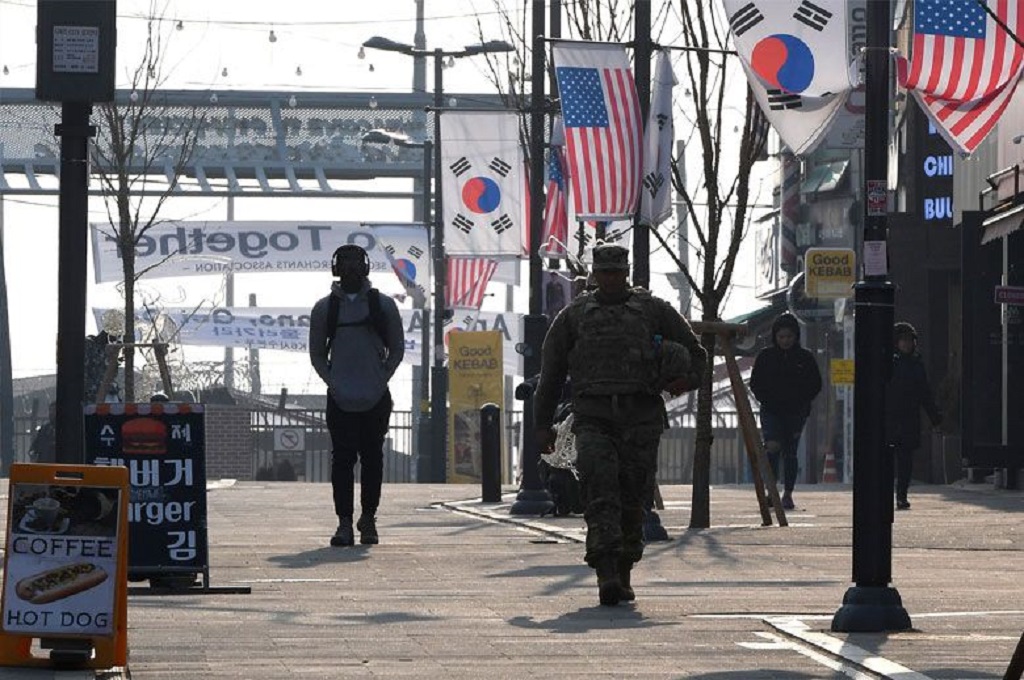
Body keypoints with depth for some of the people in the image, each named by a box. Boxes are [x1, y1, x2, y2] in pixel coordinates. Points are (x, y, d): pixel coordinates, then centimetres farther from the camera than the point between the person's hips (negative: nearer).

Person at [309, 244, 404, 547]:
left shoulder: (383, 305, 4)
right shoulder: (324, 308, 5)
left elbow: (397, 348, 9)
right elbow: (317, 352, 11)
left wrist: (381, 380, -2)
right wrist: (332, 381, -3)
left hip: (376, 398, 0)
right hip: (340, 400, 0)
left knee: (372, 458, 6)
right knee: (342, 459, -6)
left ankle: (368, 518, 17)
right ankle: (344, 523, -5)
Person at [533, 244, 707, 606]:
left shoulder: (654, 310, 13)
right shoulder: (574, 315, 14)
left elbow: (695, 353, 18)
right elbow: (550, 373, 17)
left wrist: (686, 380, -4)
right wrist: (542, 424, 12)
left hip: (641, 417, 1)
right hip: (593, 416, -1)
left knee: (632, 498, 0)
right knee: (599, 489, -19)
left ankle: (622, 576, 13)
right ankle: (606, 574, -28)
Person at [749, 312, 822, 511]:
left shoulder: (805, 358, 3)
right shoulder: (765, 356, 3)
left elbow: (816, 385, 7)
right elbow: (755, 383, 8)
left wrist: (802, 402, -6)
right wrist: (766, 400, -6)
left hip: (795, 413, 1)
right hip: (771, 412, -1)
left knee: (790, 452, 4)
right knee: (773, 446, -19)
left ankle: (788, 494, 13)